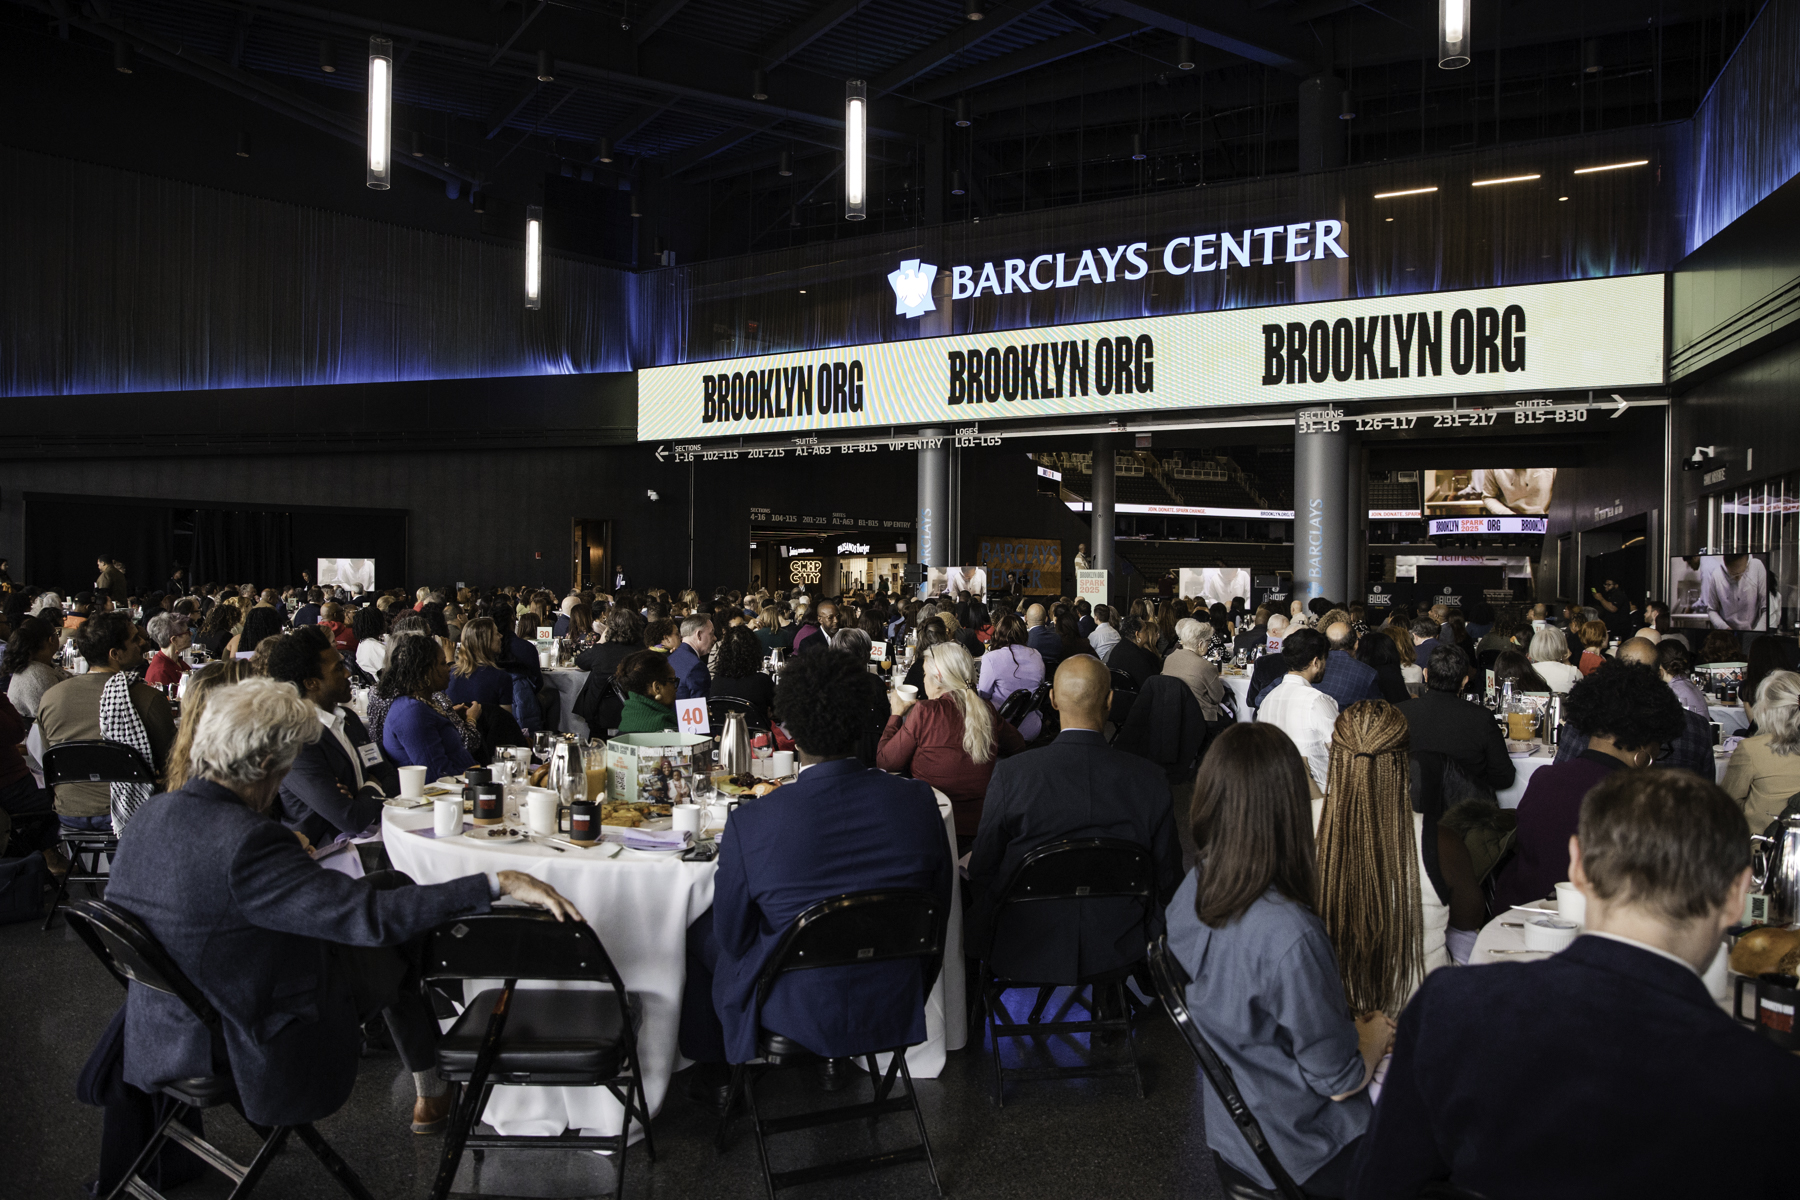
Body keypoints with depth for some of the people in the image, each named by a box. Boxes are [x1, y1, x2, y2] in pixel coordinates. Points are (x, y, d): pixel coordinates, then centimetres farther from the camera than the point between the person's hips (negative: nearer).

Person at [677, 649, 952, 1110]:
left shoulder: (751, 822, -25)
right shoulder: (918, 801, -17)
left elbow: (733, 938, -11)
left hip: (797, 1012, -3)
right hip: (895, 1006, 4)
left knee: (702, 935, 25)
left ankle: (713, 1072, 43)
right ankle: (833, 1059, 46)